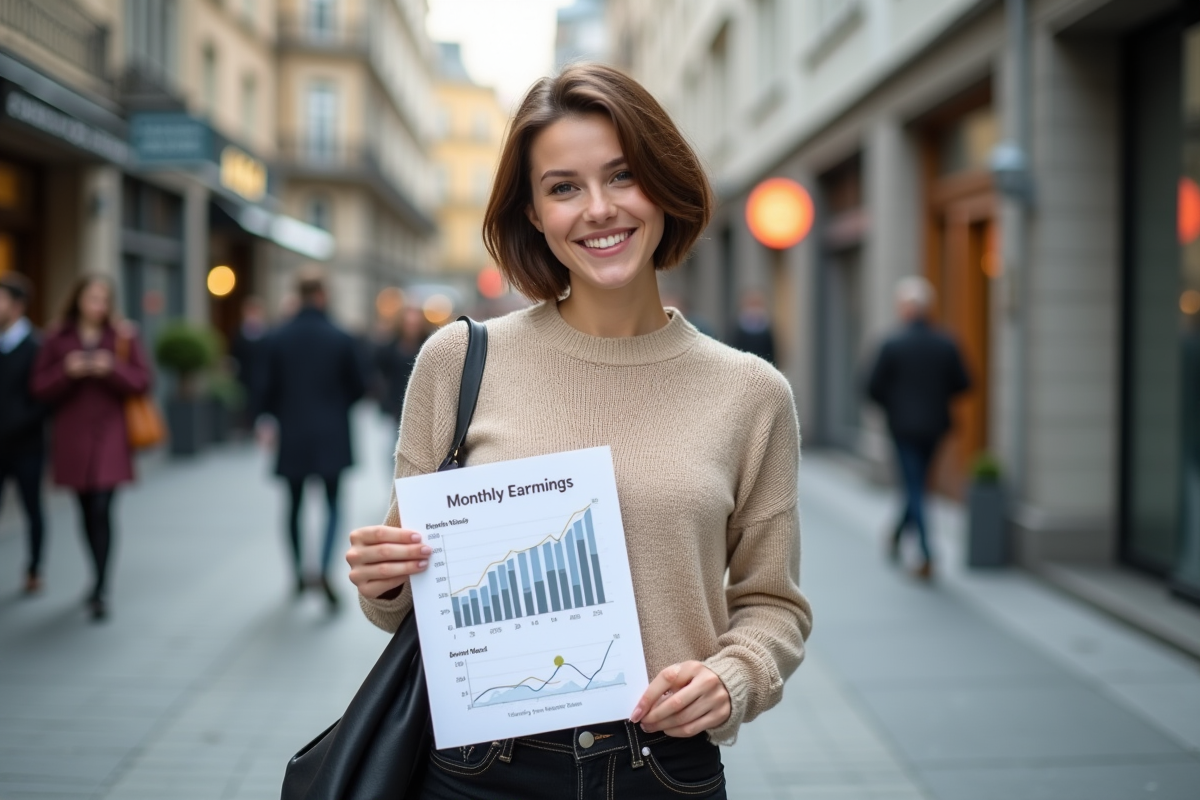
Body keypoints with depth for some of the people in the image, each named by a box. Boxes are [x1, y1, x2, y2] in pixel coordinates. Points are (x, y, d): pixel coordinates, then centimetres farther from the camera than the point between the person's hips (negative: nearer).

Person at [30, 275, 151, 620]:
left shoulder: (124, 336, 2)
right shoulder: (57, 340, 5)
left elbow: (142, 381, -2)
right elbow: (40, 387, 2)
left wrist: (112, 369, -19)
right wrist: (67, 371, -16)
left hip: (110, 435, -2)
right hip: (72, 435, 2)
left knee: (101, 510, -12)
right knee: (87, 511, 11)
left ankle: (101, 590, -9)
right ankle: (99, 578, 29)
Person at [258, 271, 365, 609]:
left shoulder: (278, 338, -4)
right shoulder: (341, 339, -7)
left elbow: (269, 388, -1)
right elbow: (357, 387, 0)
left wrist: (270, 414, 19)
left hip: (292, 436, 2)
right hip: (331, 435, -2)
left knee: (295, 504, 15)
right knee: (332, 502, 5)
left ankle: (298, 572, 22)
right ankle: (324, 569, -14)